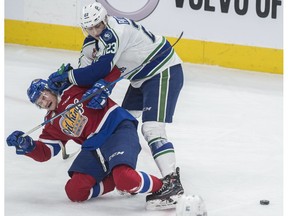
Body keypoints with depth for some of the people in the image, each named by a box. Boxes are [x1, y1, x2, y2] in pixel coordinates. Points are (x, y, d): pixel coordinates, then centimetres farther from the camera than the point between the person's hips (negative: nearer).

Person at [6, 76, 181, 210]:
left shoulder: (73, 88, 3)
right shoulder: (53, 125, 18)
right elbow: (44, 152, 13)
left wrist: (101, 85, -18)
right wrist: (27, 146, -5)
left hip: (118, 128, -8)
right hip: (94, 147, 8)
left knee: (125, 178, -34)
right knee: (74, 191, -8)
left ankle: (163, 187, -10)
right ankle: (117, 180, 4)